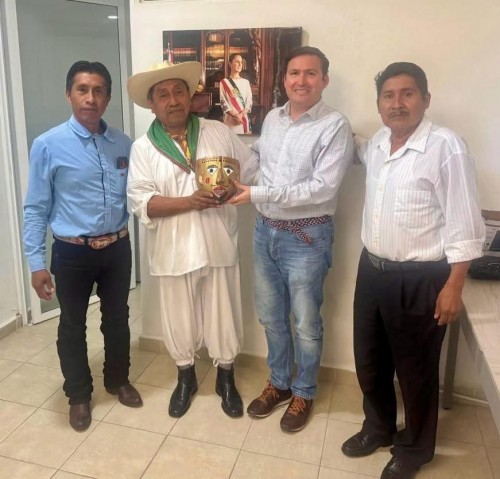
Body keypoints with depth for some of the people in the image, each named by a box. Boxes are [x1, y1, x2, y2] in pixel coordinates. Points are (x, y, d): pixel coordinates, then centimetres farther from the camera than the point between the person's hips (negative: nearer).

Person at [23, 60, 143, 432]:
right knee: (73, 326, 13)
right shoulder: (48, 145, -10)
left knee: (117, 318, 18)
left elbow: (134, 195, 9)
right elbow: (36, 209, -7)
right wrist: (36, 263, -9)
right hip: (72, 252, -3)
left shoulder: (123, 143, -1)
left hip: (117, 247, 3)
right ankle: (79, 395, 35)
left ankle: (118, 380, 42)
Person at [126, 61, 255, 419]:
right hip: (173, 249, 0)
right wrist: (190, 202, -22)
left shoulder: (220, 133, 2)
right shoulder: (143, 148, -3)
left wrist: (235, 184, -12)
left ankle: (226, 378, 35)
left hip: (219, 244, 1)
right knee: (179, 318, 14)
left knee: (224, 314, 12)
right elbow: (141, 202, -11)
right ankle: (186, 377, 39)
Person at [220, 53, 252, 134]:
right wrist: (235, 115, -14)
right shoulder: (224, 82, 2)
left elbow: (249, 101, 6)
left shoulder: (246, 82, 11)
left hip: (244, 118, 3)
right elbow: (223, 102, -2)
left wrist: (241, 114, -11)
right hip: (230, 119, -3)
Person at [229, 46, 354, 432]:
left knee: (306, 322, 10)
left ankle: (304, 393, 32)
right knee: (271, 316, 17)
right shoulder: (272, 118, 7)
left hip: (307, 236, -6)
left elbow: (322, 189, -22)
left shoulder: (335, 126, -13)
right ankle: (279, 382, 38)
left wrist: (258, 195, -21)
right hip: (266, 230, 6)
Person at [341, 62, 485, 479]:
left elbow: (464, 226, -15)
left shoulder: (446, 147, -15)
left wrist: (453, 286, -15)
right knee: (369, 362, 19)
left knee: (415, 371, 11)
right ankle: (377, 428, 44)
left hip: (419, 279, -6)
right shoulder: (374, 145, 5)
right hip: (372, 270, 7)